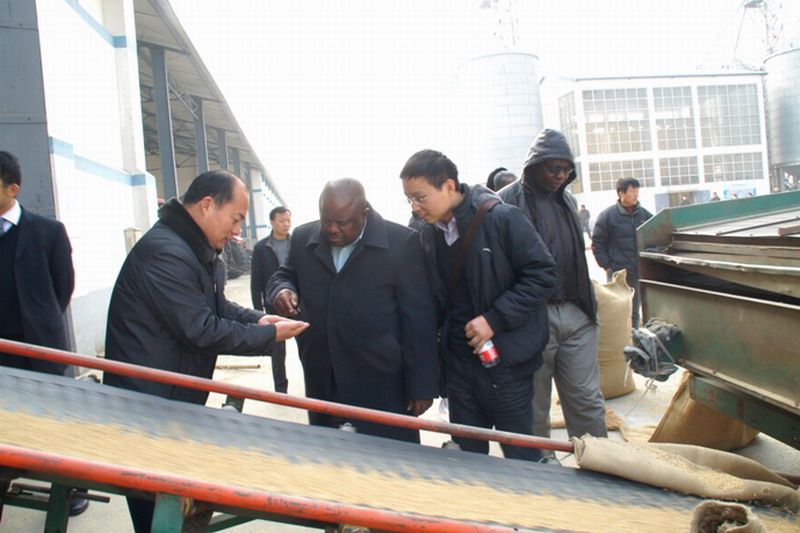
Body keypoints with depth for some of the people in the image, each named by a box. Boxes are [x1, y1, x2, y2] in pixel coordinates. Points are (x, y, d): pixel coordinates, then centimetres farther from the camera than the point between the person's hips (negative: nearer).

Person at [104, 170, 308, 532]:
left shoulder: (200, 251, 10)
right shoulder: (165, 251, -25)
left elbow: (218, 306, 19)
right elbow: (202, 330, -25)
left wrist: (256, 318, 0)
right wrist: (269, 335, -16)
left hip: (177, 401, 10)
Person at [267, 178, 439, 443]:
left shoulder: (401, 242, -10)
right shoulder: (303, 238, 4)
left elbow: (418, 319, -8)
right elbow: (283, 276, 19)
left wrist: (422, 386, -8)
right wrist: (282, 290, -7)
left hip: (383, 387, -4)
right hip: (322, 385, 5)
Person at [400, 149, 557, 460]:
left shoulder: (501, 219, -15)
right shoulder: (428, 234, 4)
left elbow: (542, 274, -13)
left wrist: (495, 319, -20)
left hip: (504, 360, -5)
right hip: (457, 362, 6)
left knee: (520, 456, 8)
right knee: (466, 453, 16)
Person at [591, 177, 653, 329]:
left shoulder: (644, 214, 6)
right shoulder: (608, 215, -7)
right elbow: (597, 243, -6)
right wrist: (607, 266, -9)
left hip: (640, 273, 5)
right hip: (618, 274, -5)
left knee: (635, 311, 16)